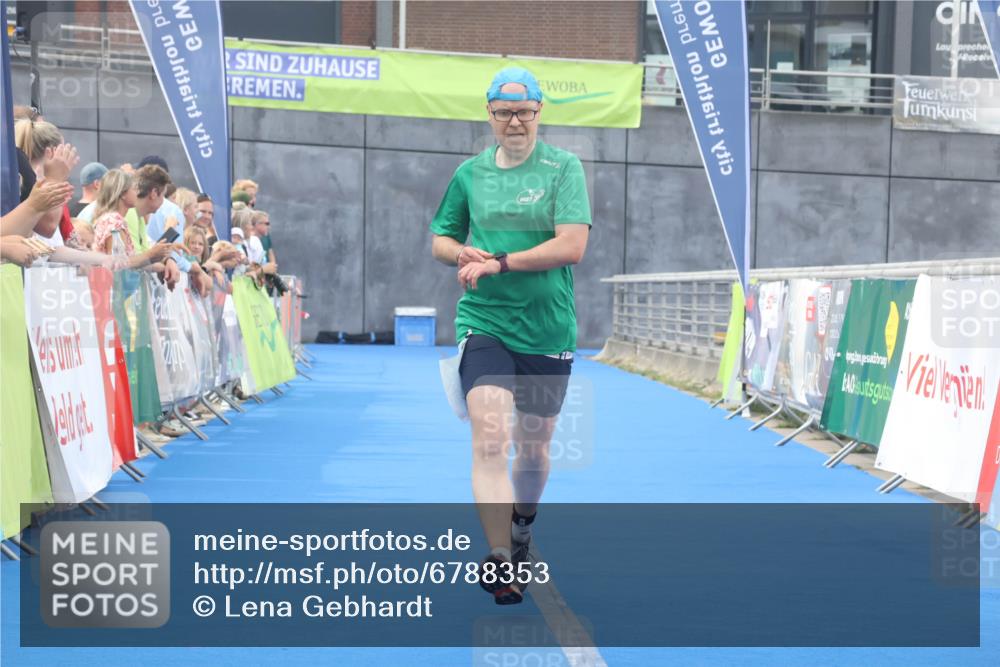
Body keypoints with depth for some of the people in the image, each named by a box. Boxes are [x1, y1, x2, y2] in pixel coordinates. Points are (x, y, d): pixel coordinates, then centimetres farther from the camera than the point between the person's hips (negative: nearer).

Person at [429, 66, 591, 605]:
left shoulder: (564, 167, -2)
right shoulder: (469, 173, 7)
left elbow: (572, 246, -13)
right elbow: (440, 239, 18)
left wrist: (500, 262, -17)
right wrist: (464, 253, -5)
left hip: (548, 332, 0)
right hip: (483, 323, 0)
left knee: (533, 445, 13)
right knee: (489, 438, -18)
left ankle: (522, 530, 41)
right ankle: (500, 560, -21)